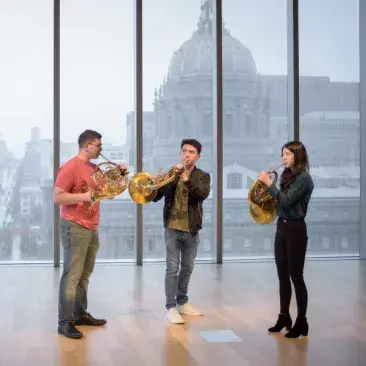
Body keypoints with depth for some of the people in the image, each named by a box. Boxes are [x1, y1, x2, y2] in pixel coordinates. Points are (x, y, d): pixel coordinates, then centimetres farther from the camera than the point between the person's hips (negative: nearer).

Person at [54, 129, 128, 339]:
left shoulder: (94, 168, 14)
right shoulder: (71, 167, -11)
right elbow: (57, 197, -16)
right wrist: (85, 196, -21)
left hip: (92, 228, 8)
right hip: (75, 228, -8)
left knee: (85, 274, 13)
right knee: (72, 276, -8)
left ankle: (80, 314, 21)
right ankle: (65, 322, -5)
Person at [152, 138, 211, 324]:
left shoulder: (203, 176, 4)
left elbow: (203, 194, -17)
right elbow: (156, 196, -6)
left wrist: (187, 179, -30)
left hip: (192, 229, 2)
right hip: (173, 227, -2)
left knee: (187, 268, 14)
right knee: (172, 268, -4)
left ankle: (182, 303, 28)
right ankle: (171, 307, 1)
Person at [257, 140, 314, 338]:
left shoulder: (304, 178, -12)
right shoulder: (286, 176, 13)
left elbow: (286, 201, -21)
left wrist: (269, 183, -16)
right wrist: (267, 191, -1)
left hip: (295, 229, -8)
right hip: (281, 227, 8)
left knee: (296, 276, -4)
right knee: (283, 276, 12)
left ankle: (301, 321, 4)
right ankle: (284, 317, 22)